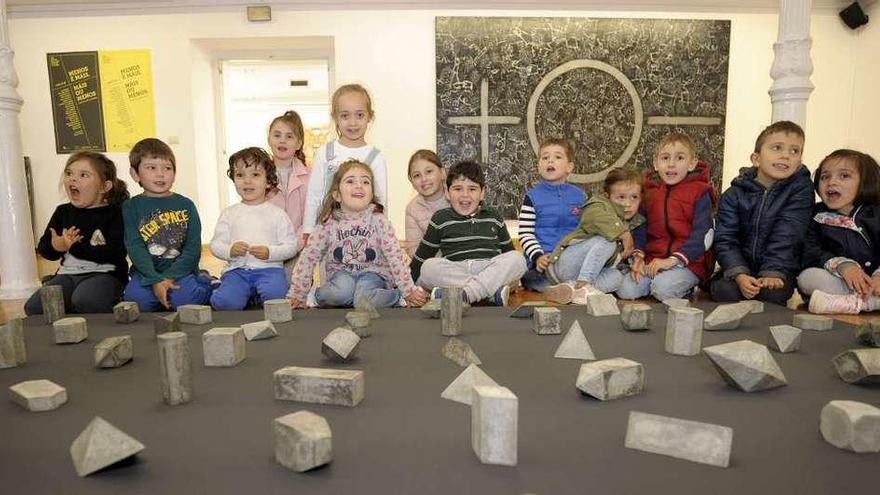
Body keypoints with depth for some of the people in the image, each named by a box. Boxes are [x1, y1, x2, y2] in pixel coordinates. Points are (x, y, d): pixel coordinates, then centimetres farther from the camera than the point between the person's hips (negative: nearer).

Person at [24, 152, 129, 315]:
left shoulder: (115, 213, -5)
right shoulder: (63, 212, 13)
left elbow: (116, 253, -17)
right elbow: (43, 249, 15)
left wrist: (75, 247, -18)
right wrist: (57, 246, -9)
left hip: (104, 273, -6)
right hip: (68, 274, 6)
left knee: (83, 300, -35)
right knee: (34, 307, -14)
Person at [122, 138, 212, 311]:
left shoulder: (185, 205, 7)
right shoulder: (131, 207, 6)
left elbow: (193, 247, 0)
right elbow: (135, 248, -5)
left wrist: (169, 277, -13)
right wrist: (155, 281, -18)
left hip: (181, 271, 0)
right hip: (147, 273, 1)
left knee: (184, 298, -29)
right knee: (135, 299, -28)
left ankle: (204, 288, 4)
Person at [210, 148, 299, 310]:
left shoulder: (277, 214, 7)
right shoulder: (229, 214, 13)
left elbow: (291, 246, 2)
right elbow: (215, 244, 10)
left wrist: (270, 252, -15)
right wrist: (229, 250, -11)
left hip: (269, 268, -1)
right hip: (237, 269, 1)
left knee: (275, 294, -33)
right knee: (223, 301, -26)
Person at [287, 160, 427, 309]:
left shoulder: (378, 220, -7)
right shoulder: (329, 222, -5)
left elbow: (395, 256, -11)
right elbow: (308, 257, -4)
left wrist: (409, 291, -16)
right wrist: (296, 295, -7)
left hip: (372, 272, 0)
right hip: (342, 273, 0)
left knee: (365, 296, -32)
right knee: (341, 291, -33)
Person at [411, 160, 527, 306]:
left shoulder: (493, 217, 18)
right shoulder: (441, 219, 11)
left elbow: (508, 250, 28)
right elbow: (422, 256, 12)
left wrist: (512, 276, 20)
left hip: (491, 270, 2)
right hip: (455, 271, -1)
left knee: (517, 258, -25)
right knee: (429, 266, -29)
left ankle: (463, 294, -36)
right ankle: (494, 290, -34)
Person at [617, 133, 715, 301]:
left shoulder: (699, 193, -3)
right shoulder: (649, 190, 11)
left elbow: (703, 235, -11)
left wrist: (672, 260, -20)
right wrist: (638, 256, -9)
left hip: (689, 262, -4)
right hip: (653, 260, 4)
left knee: (663, 288, -31)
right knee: (625, 289, -18)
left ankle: (685, 288, 0)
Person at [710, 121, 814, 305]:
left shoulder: (801, 189, -4)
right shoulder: (734, 194, -2)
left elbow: (786, 237, -14)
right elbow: (725, 239, -9)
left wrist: (772, 273, -26)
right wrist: (740, 275, -24)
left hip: (780, 269, 0)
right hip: (740, 266, 1)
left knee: (773, 293, -32)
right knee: (723, 289, -30)